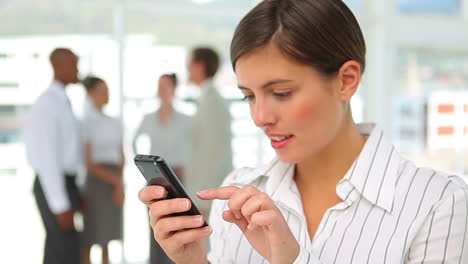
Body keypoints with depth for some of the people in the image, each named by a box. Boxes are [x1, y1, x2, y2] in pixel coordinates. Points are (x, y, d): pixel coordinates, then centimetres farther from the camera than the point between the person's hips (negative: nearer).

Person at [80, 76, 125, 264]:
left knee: (106, 236, 11)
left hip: (114, 182, 7)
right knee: (89, 238, -2)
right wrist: (116, 181, -14)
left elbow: (121, 158, 11)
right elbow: (89, 163, -13)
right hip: (94, 181, -6)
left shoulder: (115, 123, 11)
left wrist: (119, 184, -5)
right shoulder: (85, 123, -9)